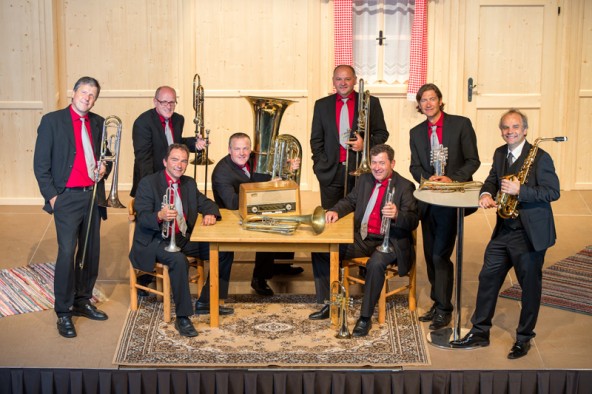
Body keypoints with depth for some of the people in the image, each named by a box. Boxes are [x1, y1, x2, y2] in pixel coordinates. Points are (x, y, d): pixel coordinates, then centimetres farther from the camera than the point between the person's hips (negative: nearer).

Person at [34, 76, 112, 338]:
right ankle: (63, 312, -2)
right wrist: (51, 195, -9)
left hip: (93, 196, 5)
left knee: (91, 252, 9)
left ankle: (82, 301, 24)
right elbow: (41, 163, -4)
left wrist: (104, 168, 1)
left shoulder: (98, 123, 12)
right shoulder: (52, 121, -3)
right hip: (67, 198, -5)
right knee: (67, 253, -11)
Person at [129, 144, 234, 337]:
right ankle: (182, 317, -27)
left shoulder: (189, 183, 12)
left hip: (183, 238, 7)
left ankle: (205, 302, 8)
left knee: (224, 251, -3)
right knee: (179, 260, -37)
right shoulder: (148, 183, -8)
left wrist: (210, 213, -8)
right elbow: (142, 218, -16)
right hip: (155, 241, -7)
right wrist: (160, 216, -39)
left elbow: (207, 203, 17)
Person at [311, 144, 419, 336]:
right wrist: (336, 211, -2)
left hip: (390, 241, -6)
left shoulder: (405, 186, -7)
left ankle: (366, 317, -24)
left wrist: (397, 215, -36)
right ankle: (329, 304, 5)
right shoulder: (364, 180, 11)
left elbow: (413, 222, -14)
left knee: (376, 264, -36)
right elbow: (350, 201, 21)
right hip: (362, 239, 6)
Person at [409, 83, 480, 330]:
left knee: (440, 255, -10)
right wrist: (427, 178, -13)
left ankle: (443, 309, -1)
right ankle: (438, 302, 23)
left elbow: (473, 160, -4)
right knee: (431, 255, 11)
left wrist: (452, 178, -18)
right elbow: (415, 166, 9)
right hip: (428, 201, 5)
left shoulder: (461, 124, -2)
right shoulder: (416, 133, 11)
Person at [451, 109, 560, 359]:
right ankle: (480, 332, 22)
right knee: (488, 278, 10)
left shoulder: (540, 157, -14)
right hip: (504, 230, 7)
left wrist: (520, 190, -28)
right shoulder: (500, 153, 8)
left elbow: (553, 192, -18)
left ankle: (524, 339, 20)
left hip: (530, 234, -7)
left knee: (530, 287, 6)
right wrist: (486, 193, -3)